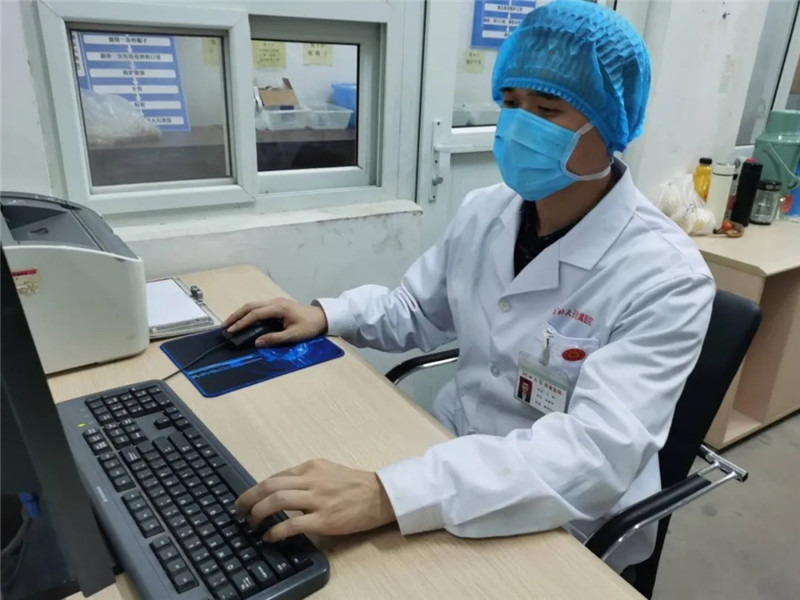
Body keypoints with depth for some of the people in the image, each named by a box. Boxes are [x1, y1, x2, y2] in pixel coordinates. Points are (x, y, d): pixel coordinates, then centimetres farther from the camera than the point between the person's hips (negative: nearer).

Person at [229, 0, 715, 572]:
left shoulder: (666, 278, -22)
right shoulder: (485, 211, -4)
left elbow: (600, 451, -32)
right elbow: (414, 312, 11)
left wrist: (388, 494, -42)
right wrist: (325, 315, -7)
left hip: (557, 530, -4)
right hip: (454, 455, 5)